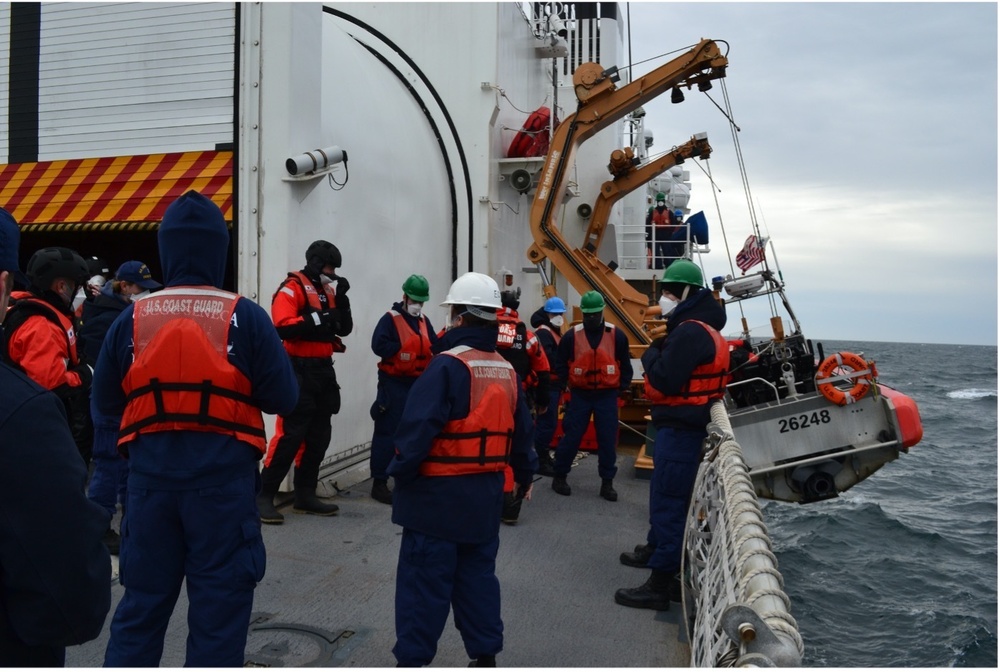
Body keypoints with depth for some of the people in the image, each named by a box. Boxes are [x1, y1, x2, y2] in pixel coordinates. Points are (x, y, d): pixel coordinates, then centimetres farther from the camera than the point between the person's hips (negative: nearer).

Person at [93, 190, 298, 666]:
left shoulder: (132, 319, -3)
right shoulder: (245, 318, -10)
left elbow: (105, 403, 4)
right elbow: (283, 398, -8)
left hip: (152, 480, 3)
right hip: (223, 481, -2)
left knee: (141, 603, 18)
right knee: (219, 609, 10)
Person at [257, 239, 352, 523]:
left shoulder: (327, 291, 16)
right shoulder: (292, 288, -9)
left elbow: (344, 329, 12)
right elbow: (282, 327, -22)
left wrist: (341, 299, 0)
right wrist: (317, 319, -25)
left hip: (323, 371, 8)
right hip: (298, 371, -8)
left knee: (318, 436, 11)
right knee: (289, 435, -12)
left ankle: (305, 495, 21)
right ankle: (264, 496, -4)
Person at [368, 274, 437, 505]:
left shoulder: (424, 321, 14)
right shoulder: (391, 319, -7)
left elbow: (435, 346, 11)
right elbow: (379, 345, -20)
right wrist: (403, 350, -16)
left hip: (418, 383, 7)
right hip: (394, 383, -7)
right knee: (387, 433, -7)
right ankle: (379, 483, -1)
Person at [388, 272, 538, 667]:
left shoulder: (447, 366, -17)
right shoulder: (507, 372, 7)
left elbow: (419, 427, -22)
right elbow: (522, 432, 13)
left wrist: (400, 471, -11)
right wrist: (525, 475, 25)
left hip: (439, 493, -7)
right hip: (485, 492, 7)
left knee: (424, 580, 3)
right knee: (478, 575, 17)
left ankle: (413, 659, 12)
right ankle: (485, 655, 25)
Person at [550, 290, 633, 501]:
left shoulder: (616, 335, -2)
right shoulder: (572, 336, -4)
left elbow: (625, 364, 9)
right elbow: (561, 365, 6)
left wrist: (624, 386, 3)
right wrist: (565, 385, -3)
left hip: (607, 396, 1)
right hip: (580, 395, -1)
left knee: (607, 439, 3)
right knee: (571, 437, 2)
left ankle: (607, 482, 15)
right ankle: (559, 476, 18)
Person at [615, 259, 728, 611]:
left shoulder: (690, 332, -19)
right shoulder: (702, 328, 16)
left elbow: (666, 380, -24)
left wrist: (651, 355, -8)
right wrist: (662, 352, 3)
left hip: (679, 428, -11)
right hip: (684, 425, 11)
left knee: (667, 501, -7)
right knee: (672, 498, 19)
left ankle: (660, 585, -1)